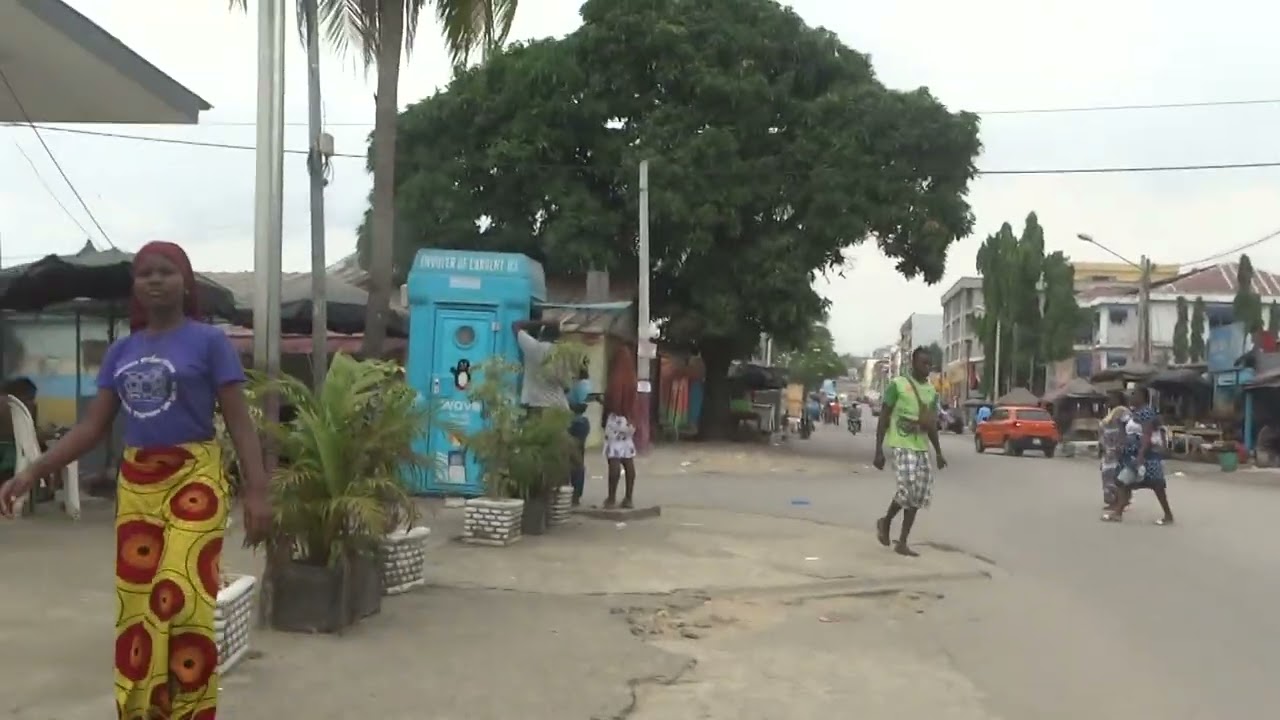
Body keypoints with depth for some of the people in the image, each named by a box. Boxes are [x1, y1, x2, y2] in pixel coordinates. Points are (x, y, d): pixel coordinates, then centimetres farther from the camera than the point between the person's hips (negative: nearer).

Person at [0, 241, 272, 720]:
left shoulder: (209, 341, -3)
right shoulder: (121, 351, 11)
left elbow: (239, 421, -6)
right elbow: (93, 426, 12)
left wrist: (256, 489, -17)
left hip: (194, 481, -5)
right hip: (135, 486, 5)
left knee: (179, 600, -16)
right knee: (136, 608, 7)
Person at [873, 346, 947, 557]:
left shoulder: (931, 390, 12)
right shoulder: (897, 385, -7)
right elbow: (883, 419, -6)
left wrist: (938, 452, 15)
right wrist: (879, 451, -10)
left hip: (922, 448, 6)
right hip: (902, 445, -6)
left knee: (919, 495, 2)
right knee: (908, 489, -18)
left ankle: (902, 542, 11)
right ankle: (886, 522, 10)